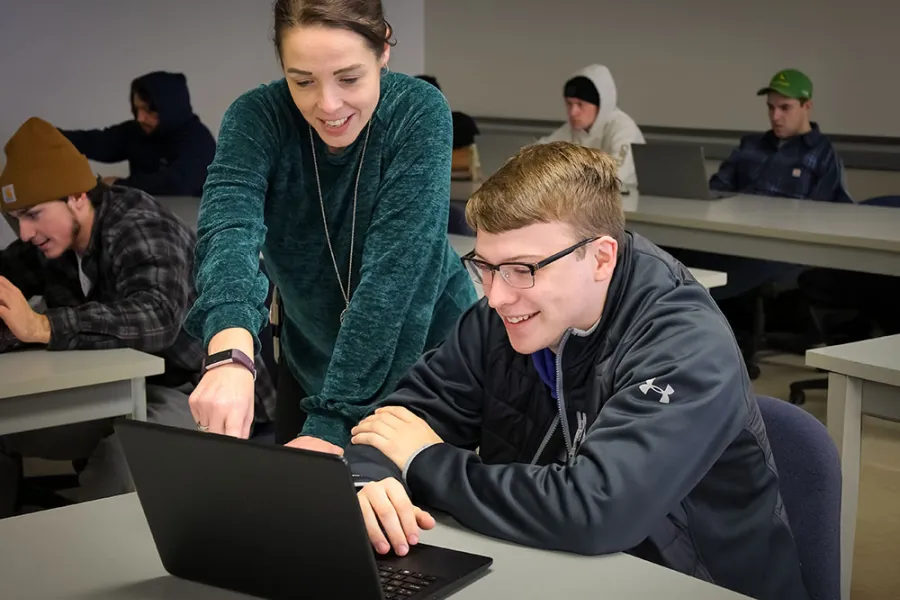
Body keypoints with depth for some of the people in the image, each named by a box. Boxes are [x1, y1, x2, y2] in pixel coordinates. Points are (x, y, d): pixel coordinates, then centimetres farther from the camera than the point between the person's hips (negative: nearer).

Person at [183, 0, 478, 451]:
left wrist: (332, 422, -37)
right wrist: (230, 352, -57)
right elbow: (229, 229, -37)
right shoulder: (256, 118, -19)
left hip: (426, 352, -1)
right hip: (310, 359, 2)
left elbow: (393, 273, -30)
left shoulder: (419, 113, -24)